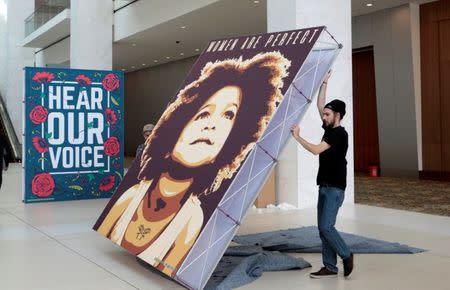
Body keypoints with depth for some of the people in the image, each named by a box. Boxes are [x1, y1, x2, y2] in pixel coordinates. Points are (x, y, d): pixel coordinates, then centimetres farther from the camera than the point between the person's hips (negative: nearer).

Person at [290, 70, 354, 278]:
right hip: (324, 186, 9)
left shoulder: (339, 134, -14)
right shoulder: (329, 129, 11)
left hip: (335, 188, -9)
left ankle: (346, 256, 9)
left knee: (326, 227, -11)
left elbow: (316, 150, -23)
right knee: (322, 228, 7)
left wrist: (297, 137, -16)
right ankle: (330, 267, 12)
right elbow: (319, 105, 16)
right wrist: (324, 83, 12)